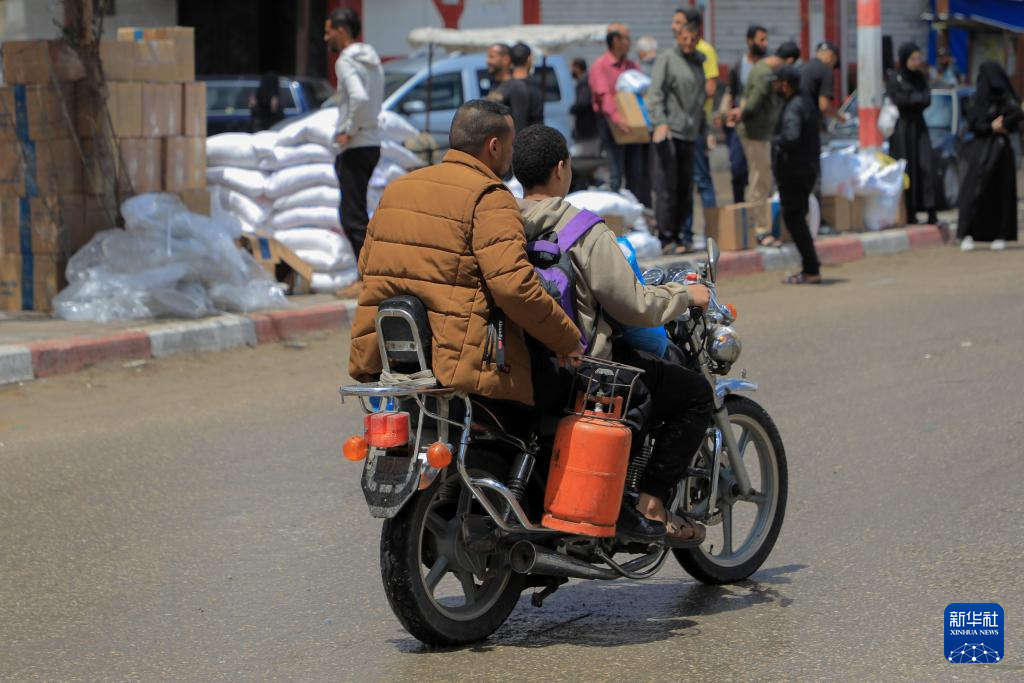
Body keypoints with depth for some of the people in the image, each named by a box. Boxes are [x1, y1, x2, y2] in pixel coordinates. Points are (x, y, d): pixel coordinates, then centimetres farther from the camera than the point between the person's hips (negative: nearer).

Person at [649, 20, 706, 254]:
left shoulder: (698, 62, 17)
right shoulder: (666, 59, -3)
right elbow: (655, 93, -11)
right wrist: (660, 123, -23)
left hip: (689, 132, 7)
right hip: (669, 130, -7)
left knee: (686, 186, 8)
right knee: (669, 184, -8)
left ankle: (681, 234, 15)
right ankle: (666, 238, -6)